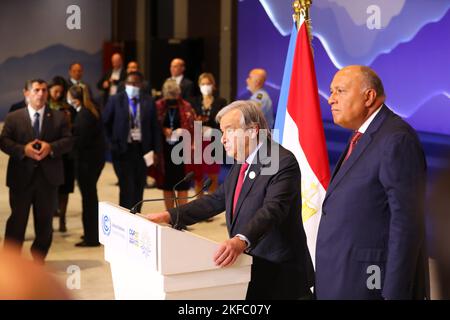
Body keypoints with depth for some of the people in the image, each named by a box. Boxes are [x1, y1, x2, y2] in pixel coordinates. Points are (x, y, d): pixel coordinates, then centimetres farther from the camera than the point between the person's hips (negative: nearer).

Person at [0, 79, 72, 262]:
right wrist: (23, 150, -19)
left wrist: (51, 147, -19)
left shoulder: (59, 117, 7)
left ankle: (39, 259, 24)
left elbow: (68, 141, -1)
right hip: (21, 176, -1)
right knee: (17, 219, 4)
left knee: (45, 220, 9)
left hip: (48, 176, 2)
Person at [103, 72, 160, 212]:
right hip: (123, 149, -2)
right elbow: (105, 123, 6)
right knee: (127, 187, -5)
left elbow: (155, 127, 3)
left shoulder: (148, 101, 3)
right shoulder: (116, 100, 0)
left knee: (138, 187, 8)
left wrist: (156, 150, -2)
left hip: (142, 149, 2)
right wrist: (113, 141, 1)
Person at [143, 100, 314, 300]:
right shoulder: (241, 164, 11)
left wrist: (241, 241, -47)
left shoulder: (283, 162, -18)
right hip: (248, 268, 8)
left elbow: (272, 209, -31)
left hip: (279, 275, -8)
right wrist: (169, 216, 3)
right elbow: (216, 200, 12)